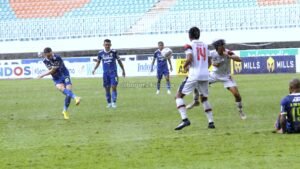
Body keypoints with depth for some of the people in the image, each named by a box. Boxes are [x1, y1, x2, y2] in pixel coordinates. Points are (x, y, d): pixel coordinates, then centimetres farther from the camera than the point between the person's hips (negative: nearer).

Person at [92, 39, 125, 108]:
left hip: (113, 72, -2)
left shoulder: (114, 52, -4)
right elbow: (98, 61, 16)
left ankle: (114, 102, -7)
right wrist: (94, 69, 2)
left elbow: (119, 61, 7)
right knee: (107, 89, 4)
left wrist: (123, 70, 10)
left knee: (114, 87, -11)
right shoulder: (101, 53, 2)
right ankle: (109, 103, 16)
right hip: (105, 73, 2)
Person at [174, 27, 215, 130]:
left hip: (194, 75, -5)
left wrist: (185, 66, 1)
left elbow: (190, 59, -18)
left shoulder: (189, 45, -3)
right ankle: (211, 122, 15)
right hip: (205, 75, 5)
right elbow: (209, 62, 18)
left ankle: (185, 119, -15)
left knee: (179, 96, 3)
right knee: (204, 98, 24)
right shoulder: (205, 46, 14)